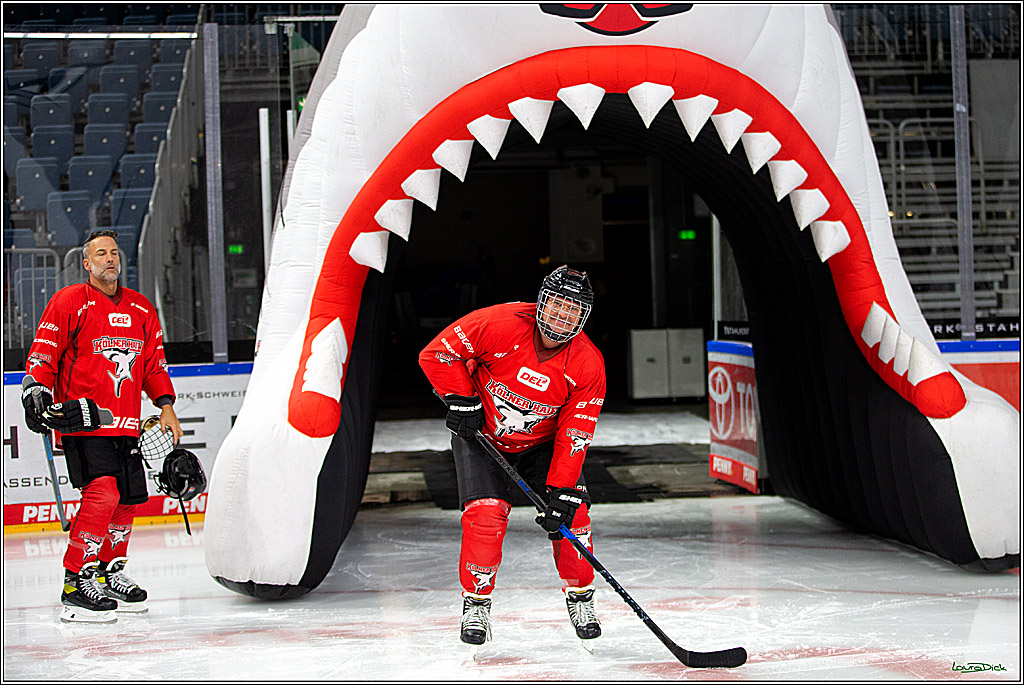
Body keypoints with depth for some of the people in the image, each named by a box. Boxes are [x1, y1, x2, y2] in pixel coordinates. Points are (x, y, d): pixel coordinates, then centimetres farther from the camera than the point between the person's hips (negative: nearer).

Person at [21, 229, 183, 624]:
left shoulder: (141, 310, 16)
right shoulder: (68, 302, -3)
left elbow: (154, 364, 22)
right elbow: (42, 355, -5)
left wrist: (166, 407, 13)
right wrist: (36, 393, -18)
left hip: (126, 425, 7)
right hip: (82, 419, -7)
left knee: (128, 500, 8)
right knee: (103, 495, -19)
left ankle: (109, 574, 27)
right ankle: (76, 584, -11)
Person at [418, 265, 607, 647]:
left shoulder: (588, 365, -22)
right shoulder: (500, 325, -28)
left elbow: (573, 436, -21)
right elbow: (436, 353, -17)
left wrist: (561, 494, -27)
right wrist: (462, 401, -18)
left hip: (543, 441, 2)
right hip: (481, 434, -2)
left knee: (572, 514, -10)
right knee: (485, 514, -17)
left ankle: (580, 596, 12)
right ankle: (476, 602, 2)